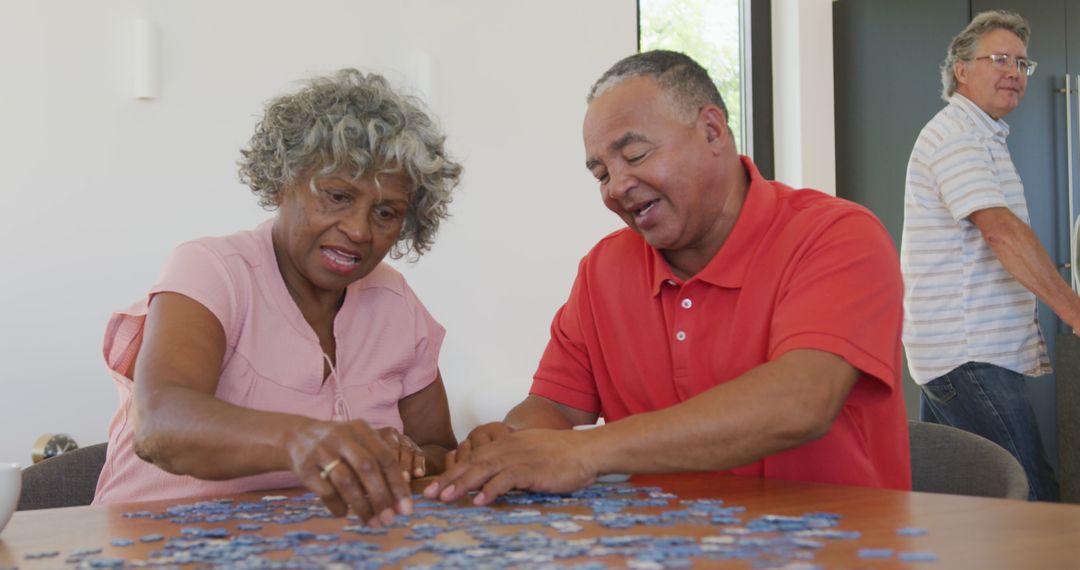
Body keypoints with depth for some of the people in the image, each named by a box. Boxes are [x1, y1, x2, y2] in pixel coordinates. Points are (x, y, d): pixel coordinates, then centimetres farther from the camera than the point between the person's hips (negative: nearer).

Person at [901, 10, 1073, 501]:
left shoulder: (983, 136, 23)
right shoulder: (954, 135, -10)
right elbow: (1002, 230, -22)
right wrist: (1072, 313, -24)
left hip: (953, 349, 10)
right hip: (970, 358, -10)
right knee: (1032, 504, -13)